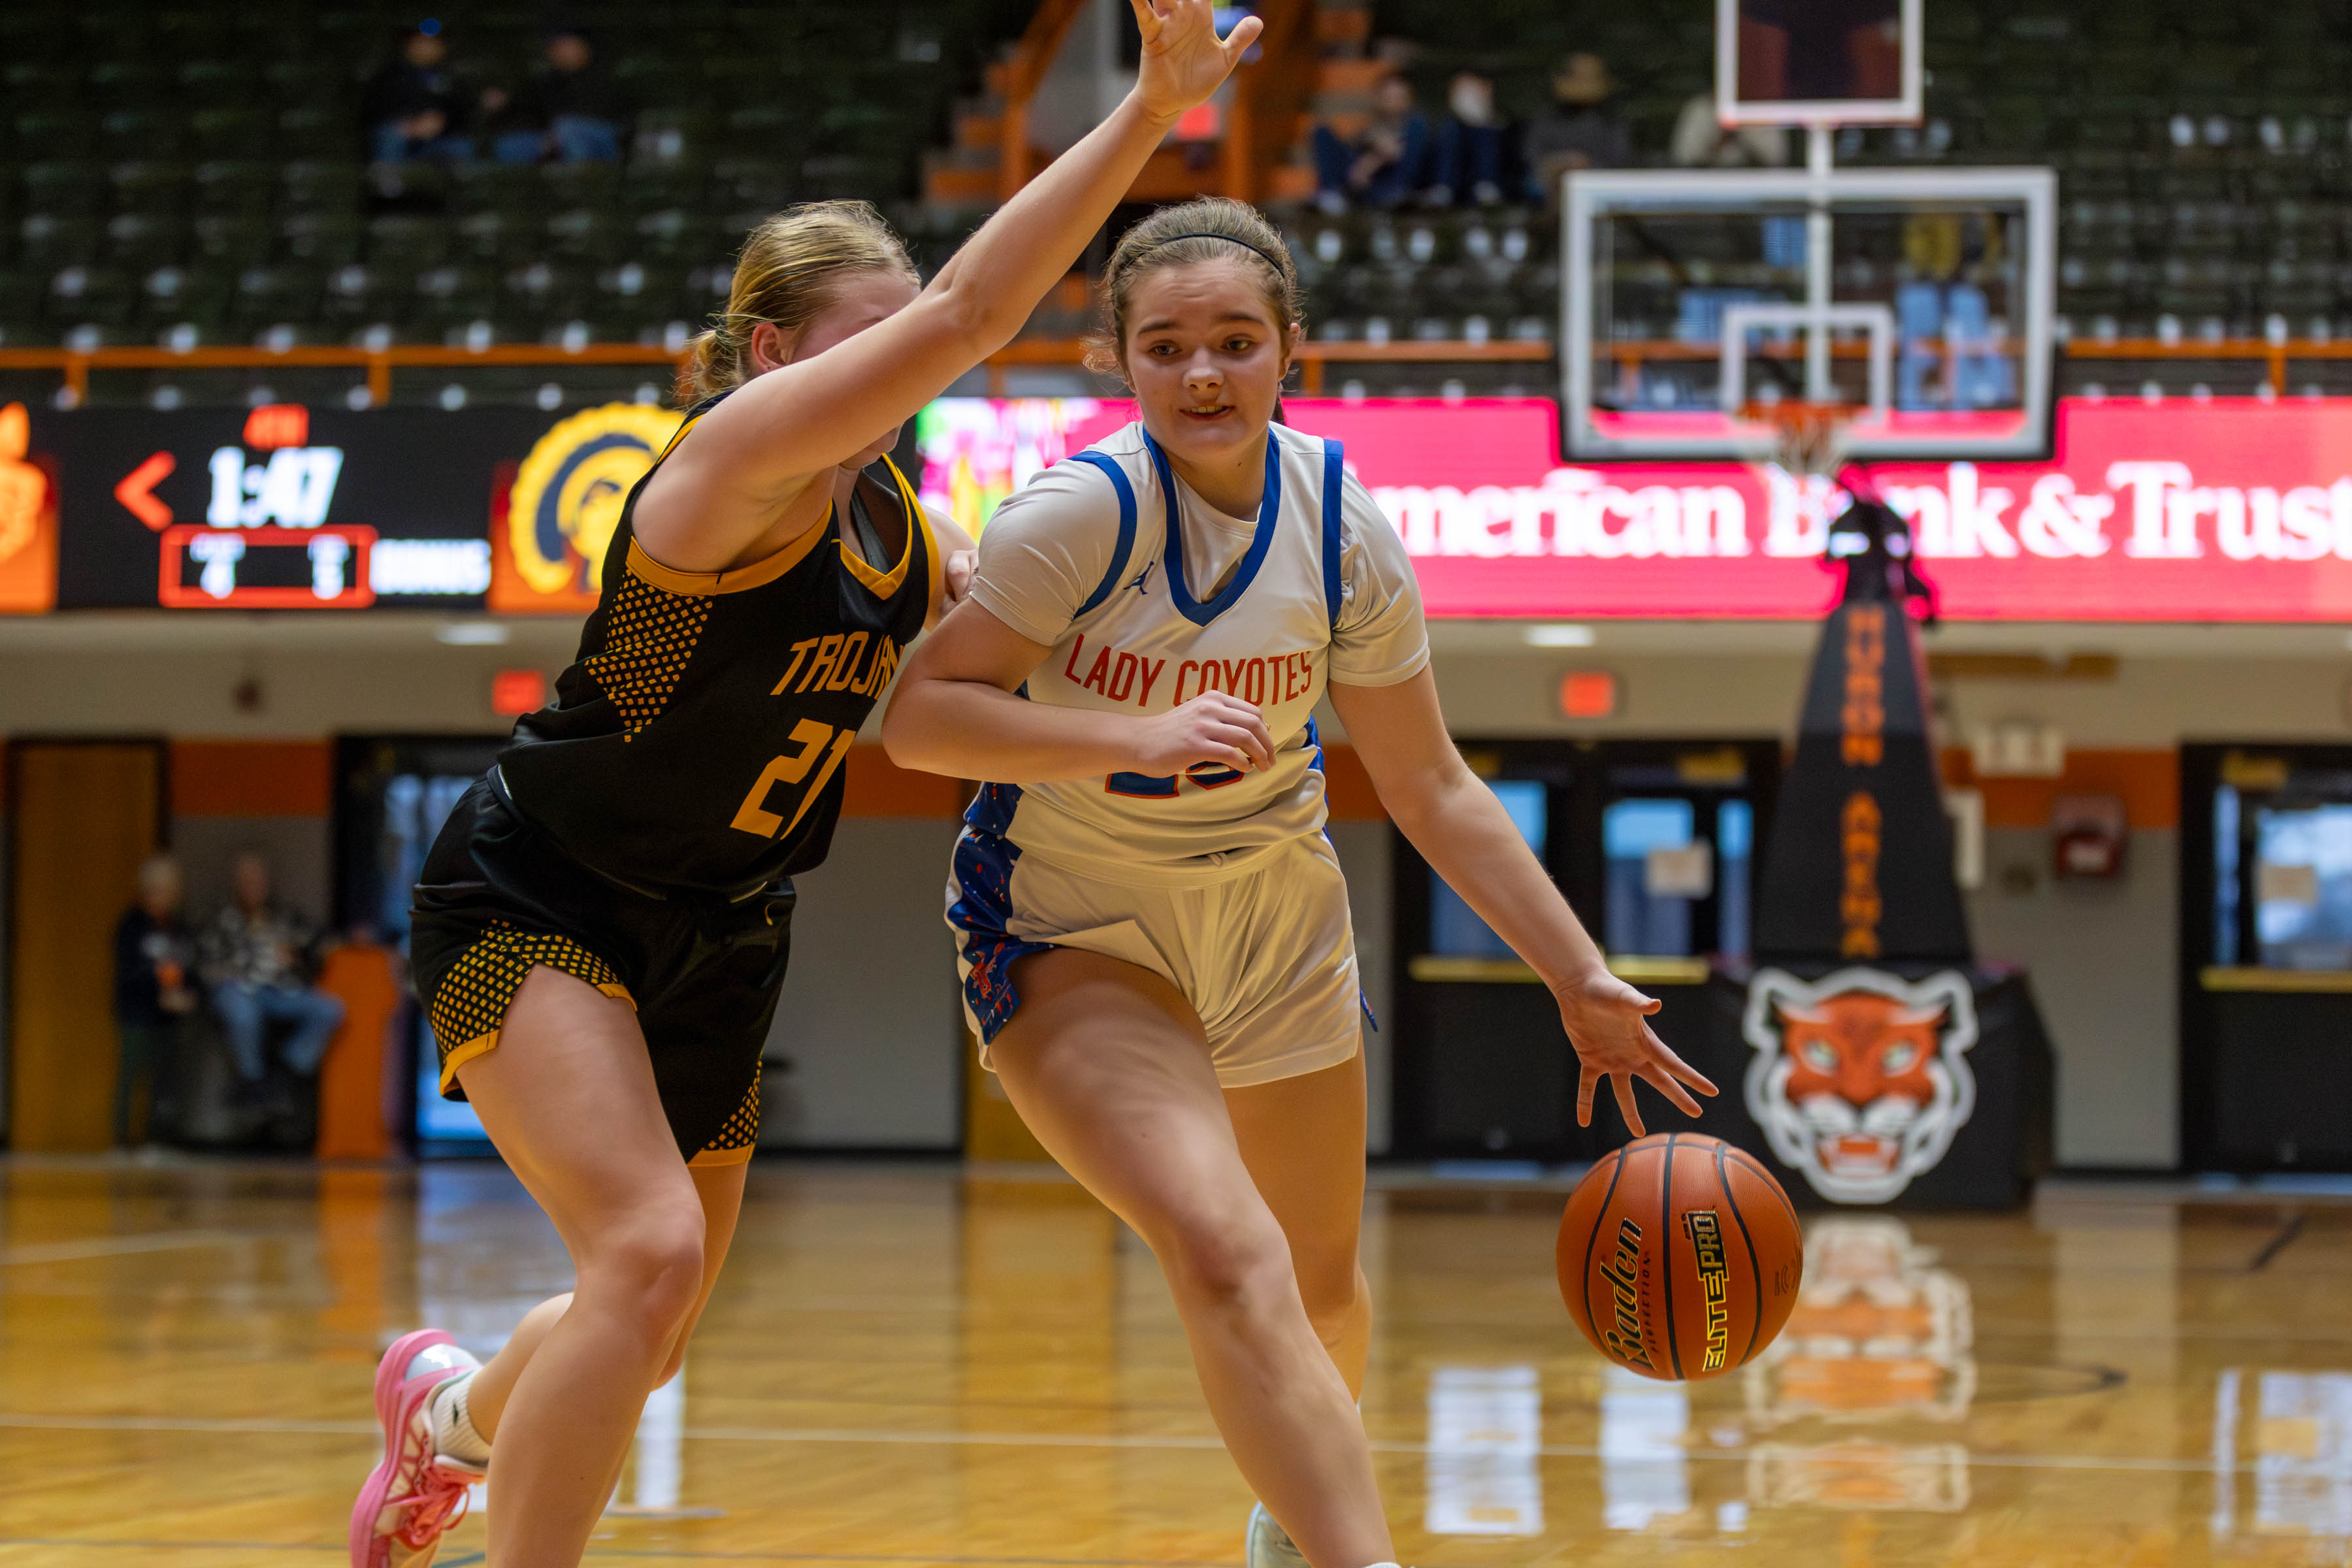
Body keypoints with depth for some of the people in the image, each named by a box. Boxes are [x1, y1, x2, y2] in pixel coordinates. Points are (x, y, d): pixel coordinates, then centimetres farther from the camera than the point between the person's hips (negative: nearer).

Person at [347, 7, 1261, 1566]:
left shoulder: (892, 513, 1)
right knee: (652, 1250, -28)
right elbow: (969, 312, -35)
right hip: (533, 906, -8)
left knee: (650, 1346, 17)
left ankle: (455, 1408, 50)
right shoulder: (735, 458, -23)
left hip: (717, 942, 8)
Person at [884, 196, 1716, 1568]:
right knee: (1229, 1260, -27)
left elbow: (1434, 792, -1)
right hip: (1075, 931, -5)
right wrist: (1140, 742, -36)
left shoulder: (1345, 532, -10)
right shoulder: (1088, 511, -23)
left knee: (1321, 1282, 19)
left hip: (1275, 914, 5)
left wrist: (1583, 980, -4)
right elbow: (916, 717, -26)